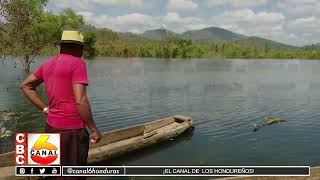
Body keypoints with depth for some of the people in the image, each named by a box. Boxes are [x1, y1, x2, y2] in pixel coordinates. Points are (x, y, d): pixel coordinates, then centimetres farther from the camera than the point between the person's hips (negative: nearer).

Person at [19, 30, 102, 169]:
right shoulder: (77, 63, -14)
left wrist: (45, 109, 13)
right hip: (71, 129, -8)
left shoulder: (48, 64, 9)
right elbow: (81, 101, -21)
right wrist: (94, 129, -11)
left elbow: (25, 86, 20)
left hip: (51, 126, 8)